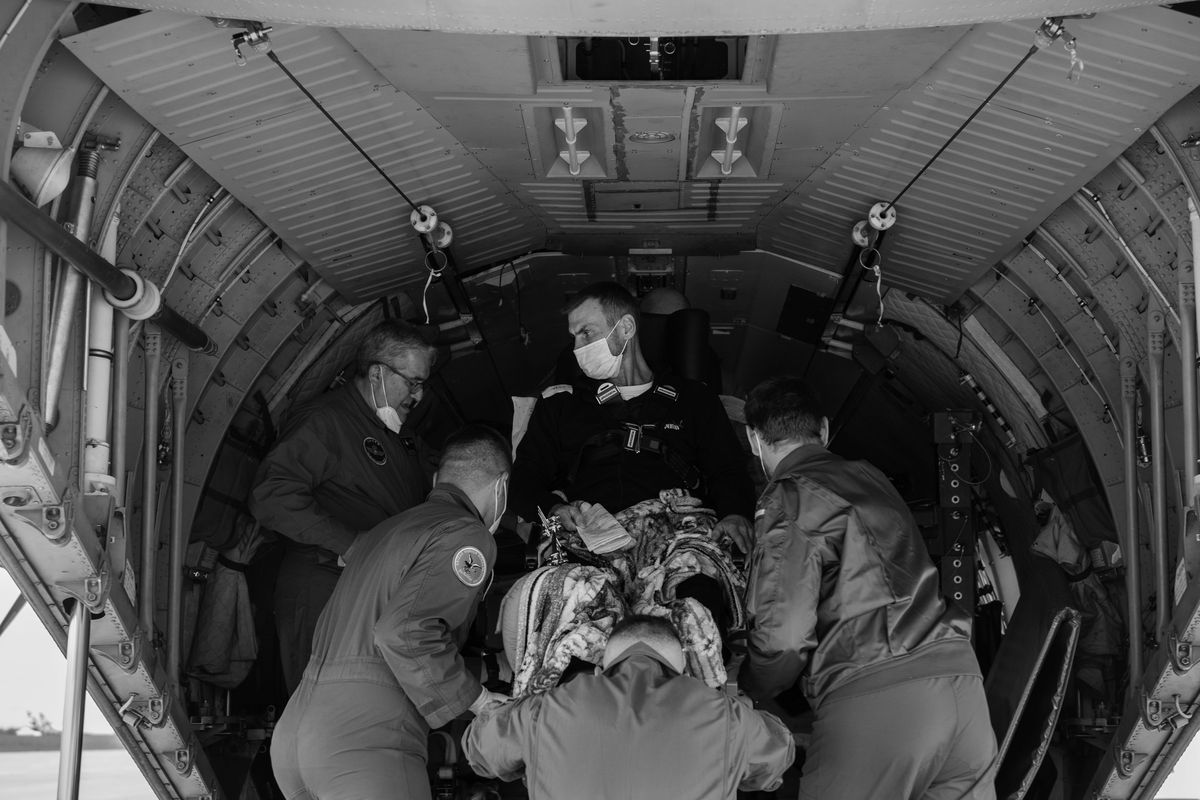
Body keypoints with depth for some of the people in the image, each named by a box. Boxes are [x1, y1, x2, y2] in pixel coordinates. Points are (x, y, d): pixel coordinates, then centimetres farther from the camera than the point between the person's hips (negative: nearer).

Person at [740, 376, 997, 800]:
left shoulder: (788, 498, 0)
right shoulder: (871, 478, 24)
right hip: (959, 673, 7)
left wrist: (744, 693, 10)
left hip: (871, 698, -7)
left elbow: (783, 635, -9)